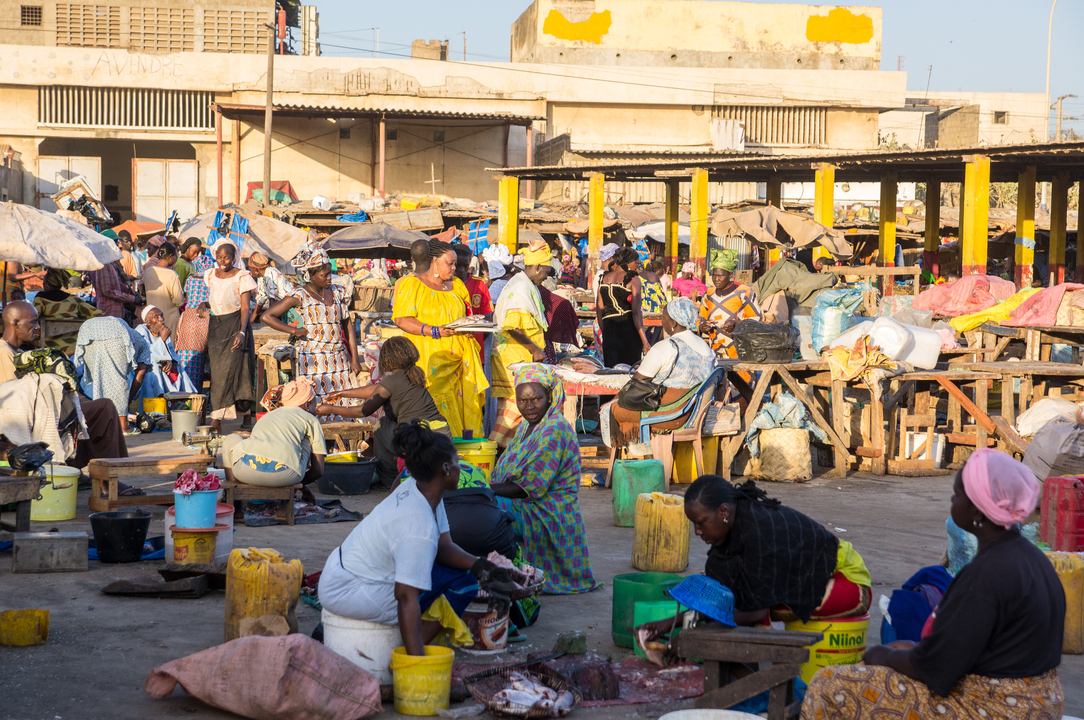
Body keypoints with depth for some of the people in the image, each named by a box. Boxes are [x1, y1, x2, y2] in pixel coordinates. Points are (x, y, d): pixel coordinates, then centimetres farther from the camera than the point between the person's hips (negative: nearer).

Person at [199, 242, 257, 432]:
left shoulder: (242, 277, -7)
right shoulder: (210, 276, 10)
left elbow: (245, 307, -11)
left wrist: (242, 332, -23)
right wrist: (203, 304, 1)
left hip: (235, 325, -6)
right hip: (215, 326, 6)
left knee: (230, 369, -12)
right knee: (216, 371, 0)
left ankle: (217, 418, -13)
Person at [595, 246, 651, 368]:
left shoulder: (604, 278, 11)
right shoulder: (633, 280, -5)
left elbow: (599, 310, 14)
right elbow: (636, 312, -13)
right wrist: (644, 341, -14)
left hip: (609, 327, 5)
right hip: (628, 327, -5)